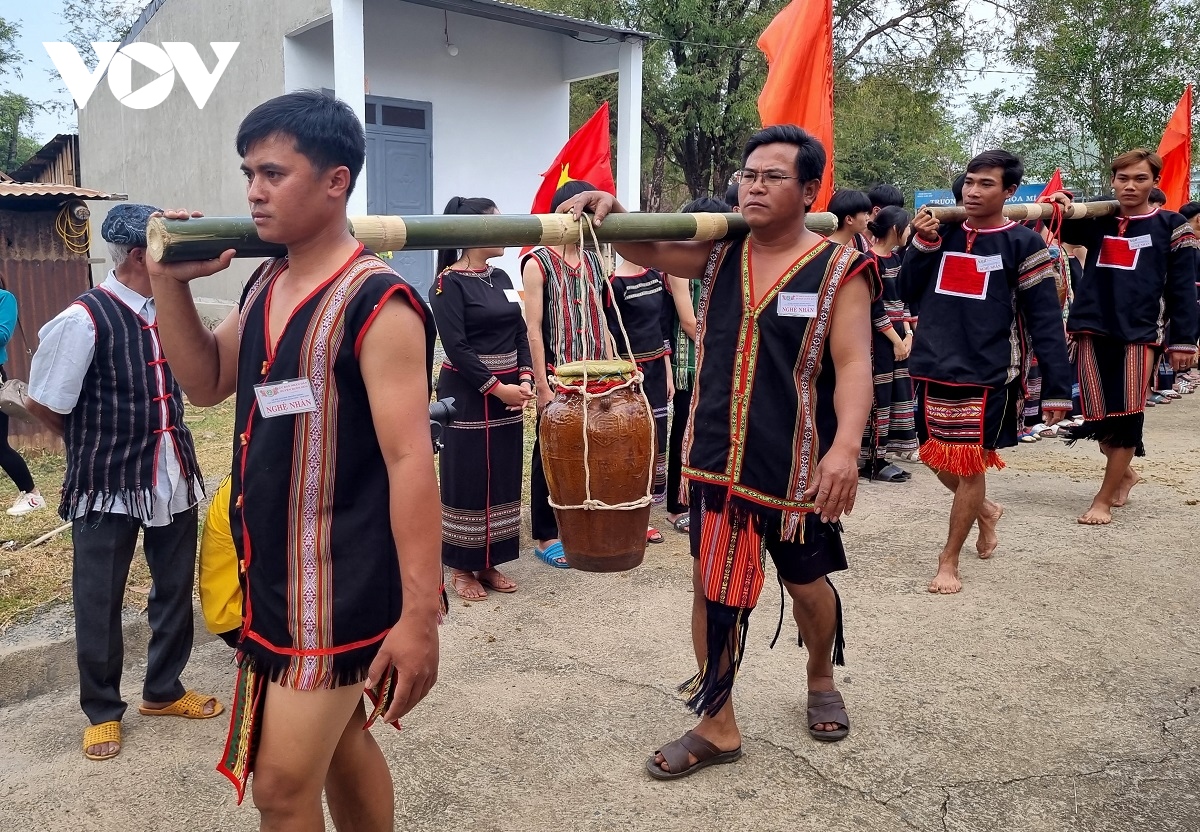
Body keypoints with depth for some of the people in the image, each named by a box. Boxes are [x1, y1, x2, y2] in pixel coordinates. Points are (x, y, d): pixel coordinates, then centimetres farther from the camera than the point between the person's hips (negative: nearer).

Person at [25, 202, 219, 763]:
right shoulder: (84, 320, -18)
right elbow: (43, 403, -10)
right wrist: (97, 445, 3)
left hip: (172, 478, 6)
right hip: (107, 486, -5)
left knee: (175, 589, 17)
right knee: (99, 602, 10)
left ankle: (163, 690, 37)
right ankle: (102, 710, 31)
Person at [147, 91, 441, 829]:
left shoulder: (377, 303, -19)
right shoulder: (264, 285, 7)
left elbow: (410, 461, -24)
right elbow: (207, 383, 16)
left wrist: (420, 615, -26)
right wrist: (171, 283, 1)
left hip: (341, 584, -8)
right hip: (272, 573, 8)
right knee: (340, 743, 22)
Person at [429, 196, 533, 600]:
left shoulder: (501, 278, 11)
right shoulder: (448, 283, -10)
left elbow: (520, 332, 11)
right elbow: (456, 347, -17)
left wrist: (524, 377, -4)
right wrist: (496, 387, -17)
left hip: (507, 392, 7)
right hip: (467, 395, -7)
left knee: (503, 477, 9)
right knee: (467, 479, 1)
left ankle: (489, 563, 21)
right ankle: (461, 567, 14)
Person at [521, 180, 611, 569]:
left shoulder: (593, 260, 11)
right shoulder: (538, 263, -7)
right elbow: (533, 328, -11)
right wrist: (542, 385, -15)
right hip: (557, 377, -5)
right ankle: (546, 536, 14)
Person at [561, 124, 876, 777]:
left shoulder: (838, 270, -7)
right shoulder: (719, 253, 6)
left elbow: (853, 365, -15)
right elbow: (645, 250, -2)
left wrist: (845, 447, -29)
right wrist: (612, 212, -25)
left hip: (795, 466, -3)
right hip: (714, 458, 4)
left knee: (806, 583, 16)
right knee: (712, 586, 9)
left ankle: (821, 679, 47)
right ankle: (716, 726, 25)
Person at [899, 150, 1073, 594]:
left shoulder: (1023, 243, -5)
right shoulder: (943, 234, 8)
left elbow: (1046, 321, -7)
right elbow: (908, 291, 7)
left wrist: (1056, 387, -13)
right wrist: (923, 244, -9)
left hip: (988, 373, -4)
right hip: (935, 368, 5)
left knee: (970, 464, 0)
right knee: (939, 460, 13)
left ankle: (949, 560, 13)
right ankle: (984, 510, 42)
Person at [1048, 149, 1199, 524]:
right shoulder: (1097, 222, 10)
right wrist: (1059, 206, -4)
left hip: (1140, 334, -3)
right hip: (1093, 331, 3)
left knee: (1127, 417, -3)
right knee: (1098, 416, 4)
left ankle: (1103, 499, 4)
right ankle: (1124, 473, 31)